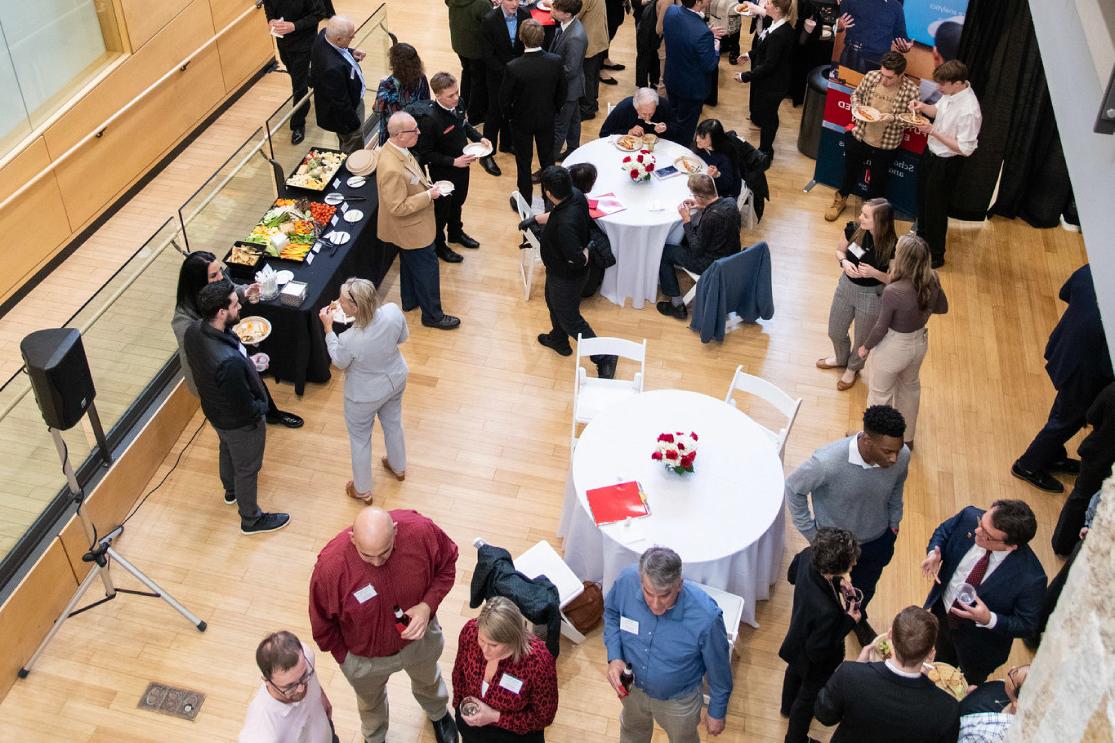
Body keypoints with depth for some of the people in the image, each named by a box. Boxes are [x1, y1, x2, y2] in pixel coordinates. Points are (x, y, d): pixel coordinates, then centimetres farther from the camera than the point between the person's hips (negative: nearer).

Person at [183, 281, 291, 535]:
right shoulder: (229, 362, -45)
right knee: (247, 468, 19)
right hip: (240, 423, -8)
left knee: (227, 450, 35)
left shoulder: (194, 331, -20)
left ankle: (231, 490, 65)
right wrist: (262, 407, -10)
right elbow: (245, 407, -32)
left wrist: (246, 362, 1)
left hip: (214, 410, 8)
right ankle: (251, 519, 44)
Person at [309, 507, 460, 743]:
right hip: (365, 656, -1)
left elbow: (447, 564, -13)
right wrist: (343, 656, -5)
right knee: (371, 703, 33)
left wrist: (428, 605, -27)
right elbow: (322, 623, -18)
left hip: (419, 636, 2)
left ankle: (438, 713, 72)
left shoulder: (421, 531, -35)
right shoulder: (330, 566, -39)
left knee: (428, 681, 36)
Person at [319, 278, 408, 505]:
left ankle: (363, 491, 44)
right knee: (393, 422, 33)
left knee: (360, 439, 22)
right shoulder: (393, 311, -28)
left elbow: (339, 362, -15)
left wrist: (328, 327, -11)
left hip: (365, 395, -5)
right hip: (396, 379, 5)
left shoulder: (350, 340, -38)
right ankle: (399, 468, 59)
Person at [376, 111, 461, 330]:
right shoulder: (392, 169, -38)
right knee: (427, 268, 7)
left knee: (410, 262, 27)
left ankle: (410, 300, 48)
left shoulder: (397, 149, -8)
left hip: (411, 225, 9)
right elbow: (398, 207, -31)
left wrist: (427, 186, 0)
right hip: (411, 230, -9)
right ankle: (432, 315, 24)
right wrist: (428, 195, -25)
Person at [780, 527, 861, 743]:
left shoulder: (808, 555, -31)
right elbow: (818, 652, -30)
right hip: (815, 663, -7)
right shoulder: (827, 612, -49)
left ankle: (788, 707, 69)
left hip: (797, 639, 7)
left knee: (795, 671, 37)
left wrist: (836, 582, -10)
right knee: (809, 696, 25)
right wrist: (849, 621, -25)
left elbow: (792, 575, -5)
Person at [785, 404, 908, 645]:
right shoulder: (828, 462, -40)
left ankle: (858, 620, 64)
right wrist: (810, 533, -15)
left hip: (877, 542, 4)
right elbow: (793, 488, -20)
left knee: (865, 589, 32)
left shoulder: (902, 456, -27)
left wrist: (894, 522, 7)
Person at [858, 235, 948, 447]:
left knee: (880, 393, 19)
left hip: (894, 348, -6)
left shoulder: (893, 292, -35)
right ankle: (907, 436, 52)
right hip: (920, 342, 6)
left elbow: (881, 328, -21)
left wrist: (866, 347, -4)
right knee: (910, 386, 31)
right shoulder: (932, 280, -17)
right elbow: (942, 308, 2)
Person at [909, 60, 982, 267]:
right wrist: (923, 107, -10)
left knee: (935, 207, 9)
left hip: (946, 163, -8)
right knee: (923, 198, 27)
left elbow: (965, 148, -28)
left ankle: (936, 255, 29)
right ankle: (922, 237, 53)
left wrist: (934, 131, -30)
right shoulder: (951, 92, -10)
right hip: (931, 152, 8)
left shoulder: (969, 110, -33)